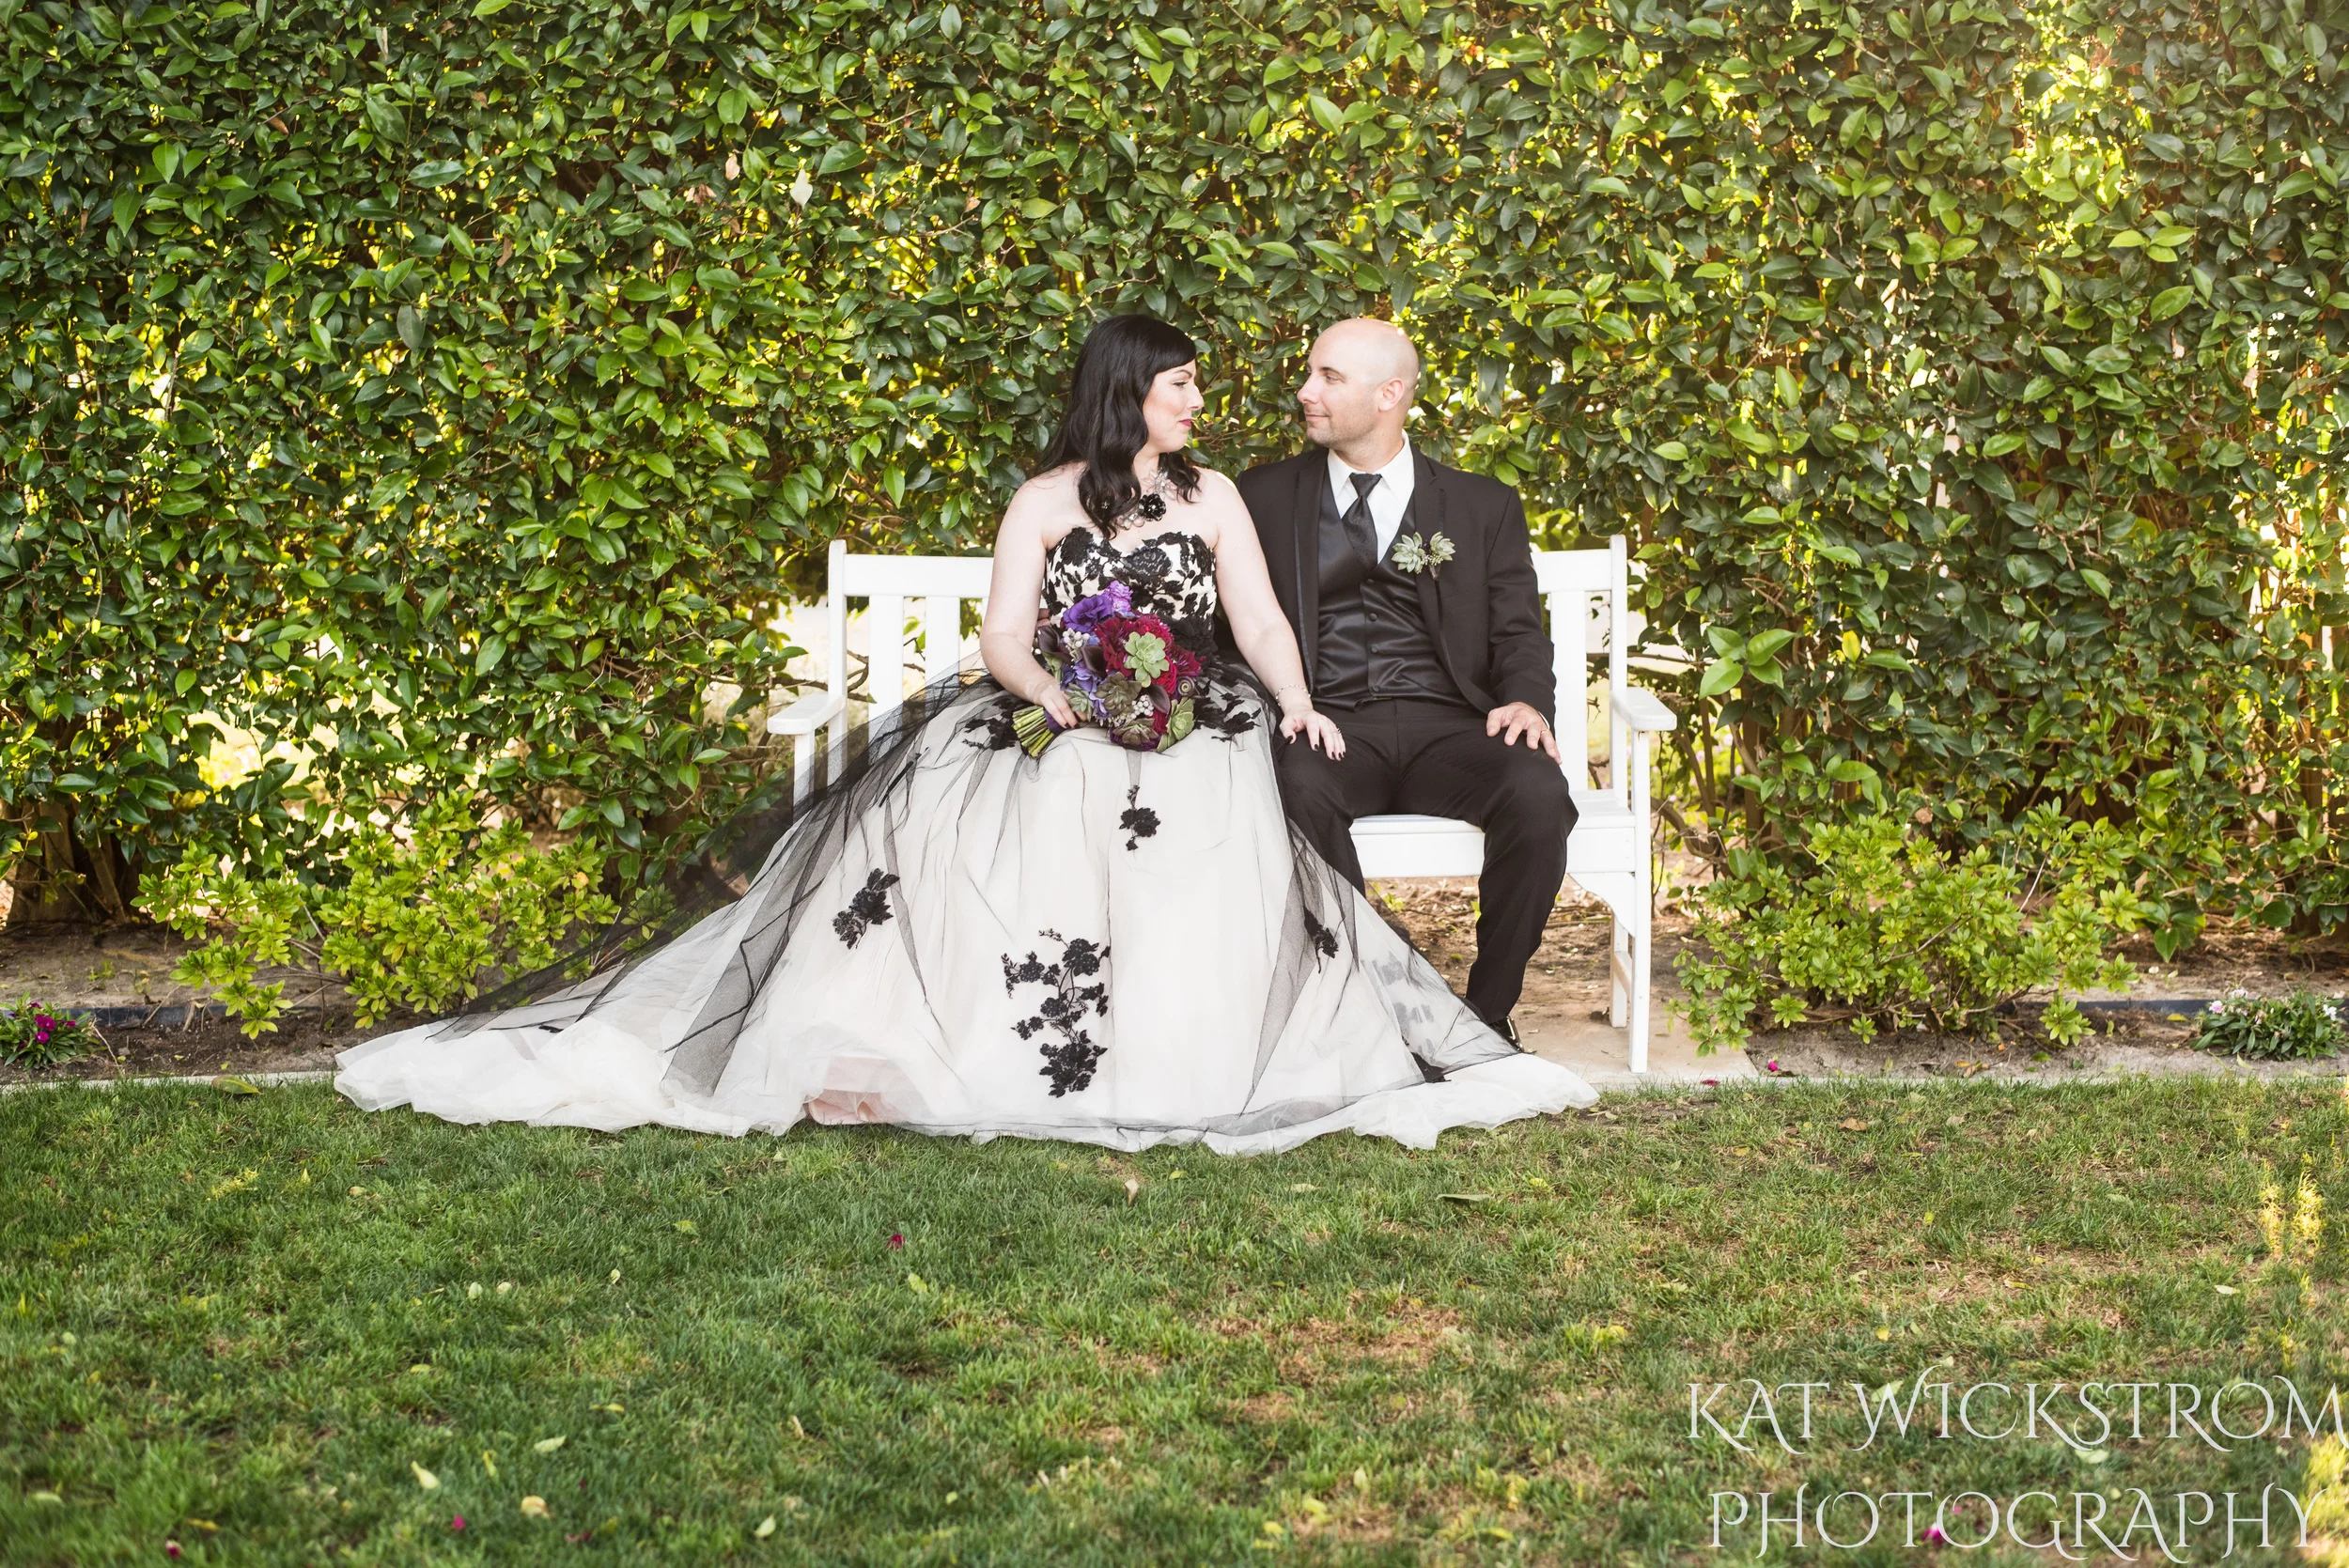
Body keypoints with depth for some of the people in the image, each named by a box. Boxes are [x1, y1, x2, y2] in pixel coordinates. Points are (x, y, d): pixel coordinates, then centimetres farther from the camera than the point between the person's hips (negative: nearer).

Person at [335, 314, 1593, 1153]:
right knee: (970, 825, -30)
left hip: (1198, 732, 1)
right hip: (1055, 729, -1)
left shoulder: (1212, 497, 16)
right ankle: (866, 1056, -31)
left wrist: (1297, 704, -13)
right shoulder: (1046, 501, 12)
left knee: (1215, 835, -34)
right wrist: (1057, 693, -18)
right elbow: (1003, 636, 3)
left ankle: (1180, 1053, -30)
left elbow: (1261, 619, 7)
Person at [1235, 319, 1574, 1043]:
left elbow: (1518, 630, 10)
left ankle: (1489, 1009, -14)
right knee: (1298, 790, -36)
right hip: (1326, 725, 0)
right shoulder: (1265, 496, 18)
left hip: (1447, 724, 1)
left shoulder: (1483, 506, 17)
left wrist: (1528, 700, -13)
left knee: (1537, 792, -31)